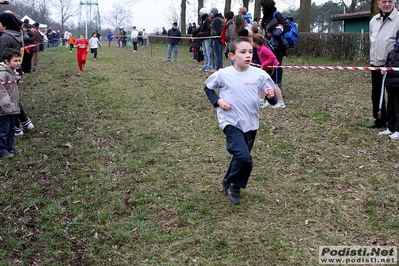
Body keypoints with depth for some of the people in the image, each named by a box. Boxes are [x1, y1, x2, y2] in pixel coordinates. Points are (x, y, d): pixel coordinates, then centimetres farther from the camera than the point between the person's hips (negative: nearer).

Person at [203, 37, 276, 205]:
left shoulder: (259, 75, -7)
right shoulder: (223, 74, -11)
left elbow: (271, 97, -1)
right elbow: (208, 88, 7)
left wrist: (271, 96, -24)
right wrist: (217, 101, -9)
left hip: (251, 123, 4)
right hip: (231, 122, -4)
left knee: (241, 156, 17)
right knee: (244, 157, -19)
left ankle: (229, 182, 44)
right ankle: (233, 184, 10)